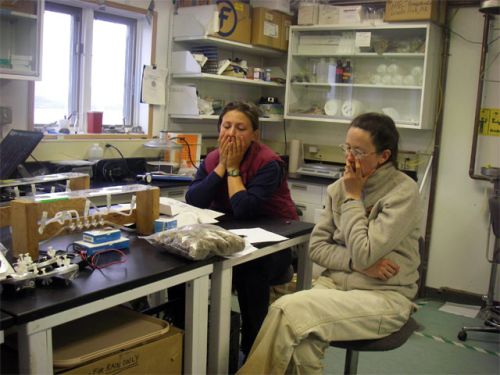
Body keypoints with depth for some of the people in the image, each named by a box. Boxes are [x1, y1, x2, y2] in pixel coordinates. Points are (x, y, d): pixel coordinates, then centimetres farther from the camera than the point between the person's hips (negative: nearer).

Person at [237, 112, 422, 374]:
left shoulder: (404, 192, -11)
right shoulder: (340, 187, 6)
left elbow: (364, 254, -19)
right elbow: (316, 247, 5)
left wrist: (353, 198, -11)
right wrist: (357, 263, -12)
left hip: (384, 296, -4)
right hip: (336, 282, 5)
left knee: (289, 309, -26)